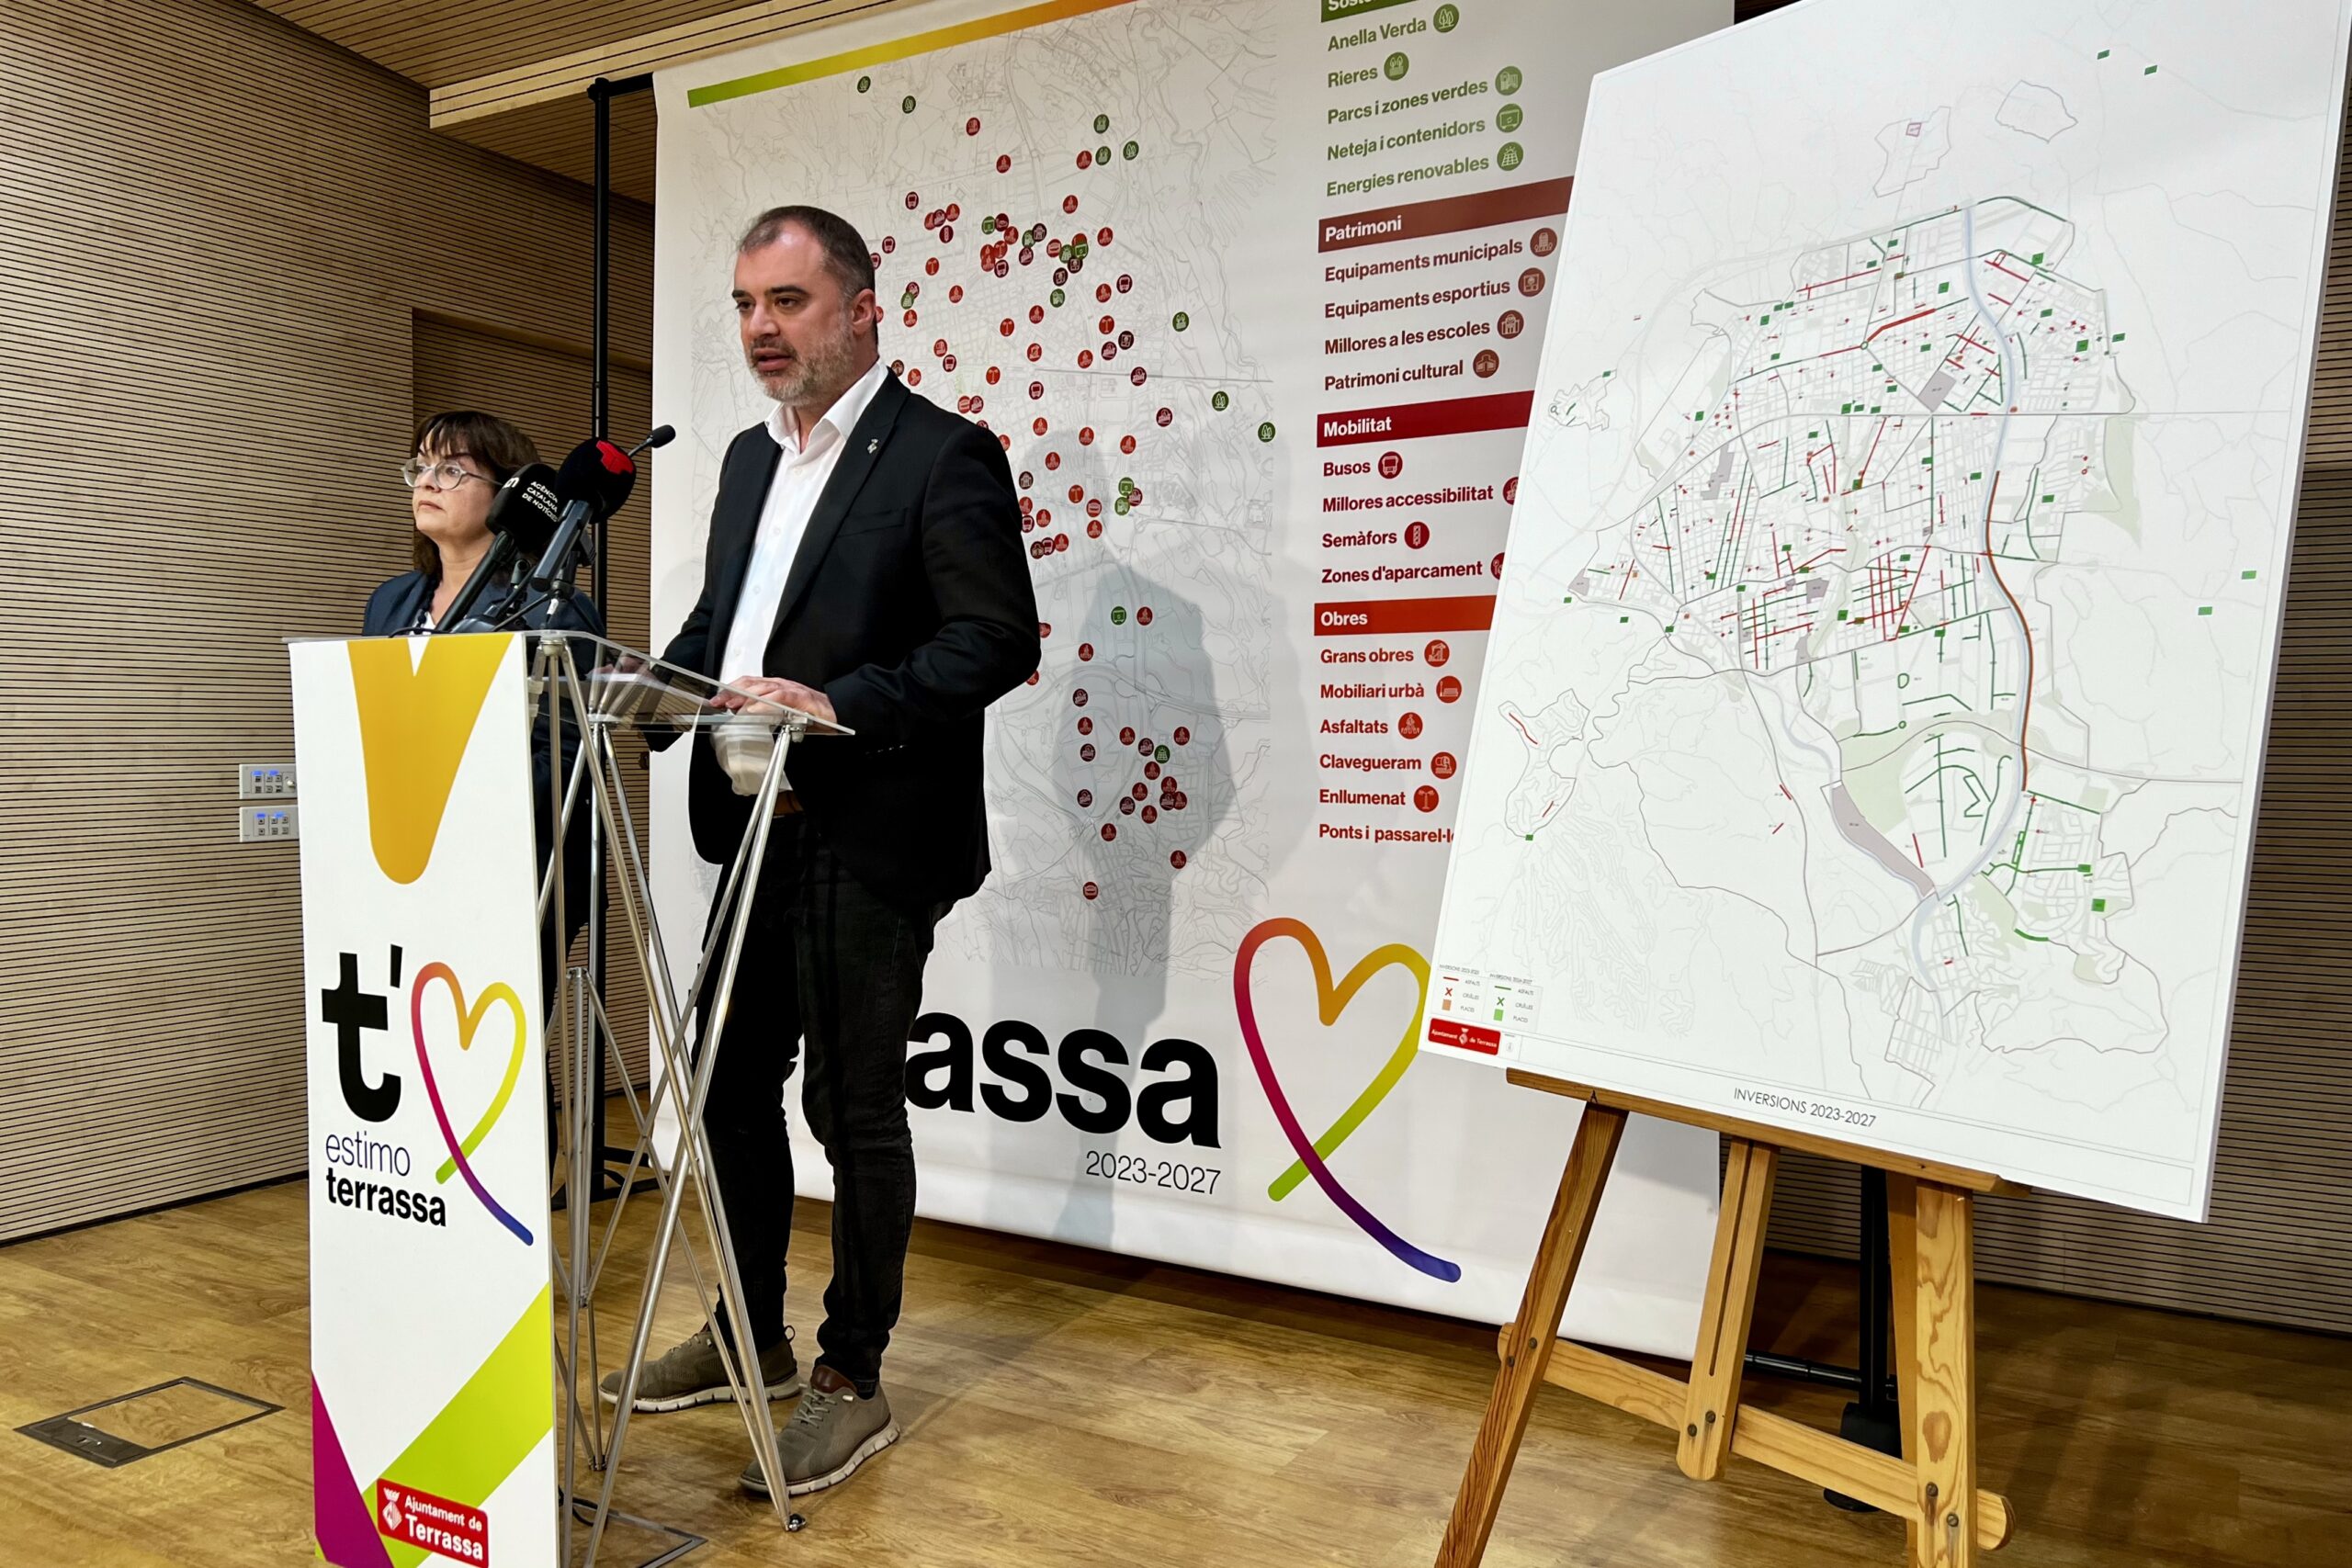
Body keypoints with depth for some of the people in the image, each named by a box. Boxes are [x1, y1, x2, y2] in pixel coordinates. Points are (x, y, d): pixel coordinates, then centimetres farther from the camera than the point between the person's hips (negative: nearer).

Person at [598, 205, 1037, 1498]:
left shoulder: (945, 457, -9)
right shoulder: (751, 458, 17)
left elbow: (997, 641, -17)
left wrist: (836, 704, -26)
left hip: (867, 845, -8)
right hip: (752, 832, 8)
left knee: (855, 1110, 2)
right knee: (731, 1087, 16)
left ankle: (851, 1381, 20)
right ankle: (750, 1338, 35)